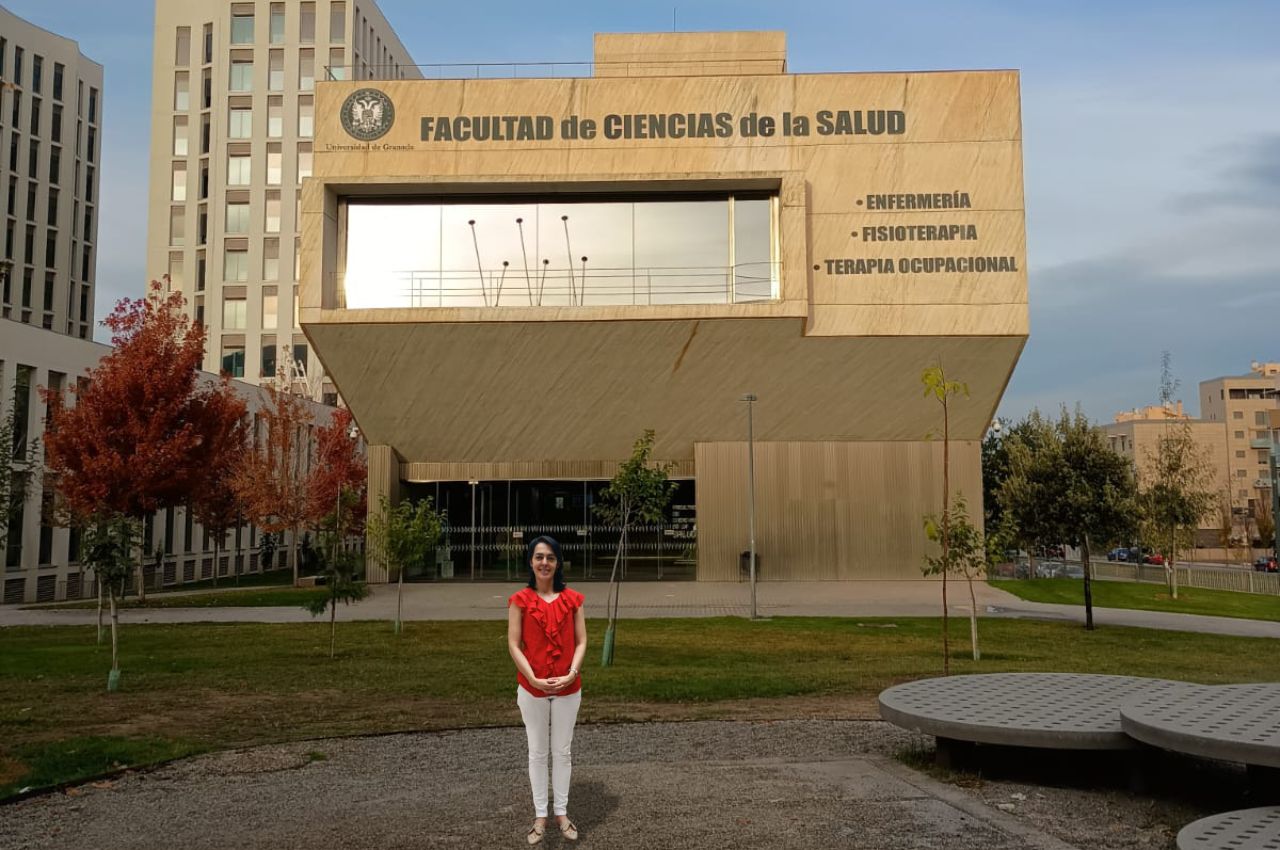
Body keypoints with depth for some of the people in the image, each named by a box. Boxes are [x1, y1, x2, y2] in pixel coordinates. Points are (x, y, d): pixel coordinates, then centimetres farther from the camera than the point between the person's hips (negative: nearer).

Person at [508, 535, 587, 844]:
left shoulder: (572, 599, 0)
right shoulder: (520, 600, -5)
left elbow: (581, 641, 0)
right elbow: (514, 644, -7)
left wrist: (572, 673, -14)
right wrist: (533, 679, -17)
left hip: (568, 688, 1)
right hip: (531, 688, -1)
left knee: (562, 751, 12)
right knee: (538, 752, 10)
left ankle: (561, 812, 26)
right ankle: (540, 815, 22)